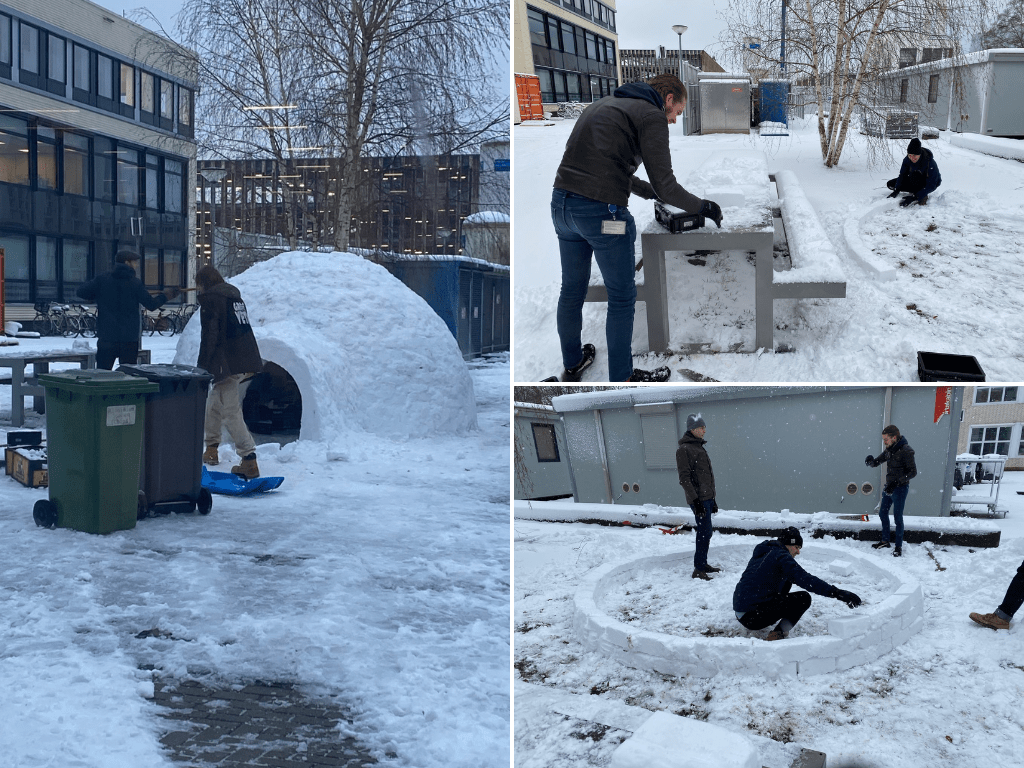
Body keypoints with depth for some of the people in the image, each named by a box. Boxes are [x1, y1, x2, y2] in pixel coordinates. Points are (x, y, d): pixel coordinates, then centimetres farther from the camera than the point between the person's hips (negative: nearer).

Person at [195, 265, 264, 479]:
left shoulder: (210, 298, -7)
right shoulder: (234, 295, 19)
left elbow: (209, 336, -14)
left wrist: (202, 367, -11)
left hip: (227, 363, -9)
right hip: (246, 360, 9)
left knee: (231, 412, -10)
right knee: (214, 402, 24)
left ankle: (249, 461, -17)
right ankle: (211, 449, 34)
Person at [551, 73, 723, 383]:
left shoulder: (605, 103, 22)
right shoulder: (652, 116, -4)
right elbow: (665, 185, -8)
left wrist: (649, 192, 36)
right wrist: (703, 207, 7)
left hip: (561, 202, 8)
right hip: (602, 211, -8)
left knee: (572, 290, 21)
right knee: (622, 298, 7)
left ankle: (572, 364, 36)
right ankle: (622, 378, 18)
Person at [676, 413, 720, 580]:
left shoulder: (699, 447, 17)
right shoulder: (684, 449, -10)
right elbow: (684, 478, -15)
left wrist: (712, 499, 22)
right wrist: (695, 500, -20)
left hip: (707, 497, 9)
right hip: (699, 499, -9)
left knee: (705, 532, 13)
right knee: (705, 531, -11)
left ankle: (703, 564, 22)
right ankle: (698, 569, -7)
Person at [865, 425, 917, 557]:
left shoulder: (906, 451, -20)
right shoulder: (889, 450, 4)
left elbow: (913, 472, -20)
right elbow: (876, 462, 10)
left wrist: (896, 483, -28)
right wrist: (870, 461, -15)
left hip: (900, 489, -8)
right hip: (889, 487, 8)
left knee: (898, 517, -1)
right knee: (883, 513, 16)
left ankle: (899, 547, 11)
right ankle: (885, 541, 31)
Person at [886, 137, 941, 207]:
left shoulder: (930, 163, -34)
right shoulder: (907, 160, -20)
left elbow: (930, 186, -35)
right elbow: (902, 175, -11)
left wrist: (914, 198, -43)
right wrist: (896, 190, -30)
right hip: (916, 181, 6)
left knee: (914, 175, -37)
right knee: (890, 184, -6)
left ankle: (923, 197, -20)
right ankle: (915, 192, -5)